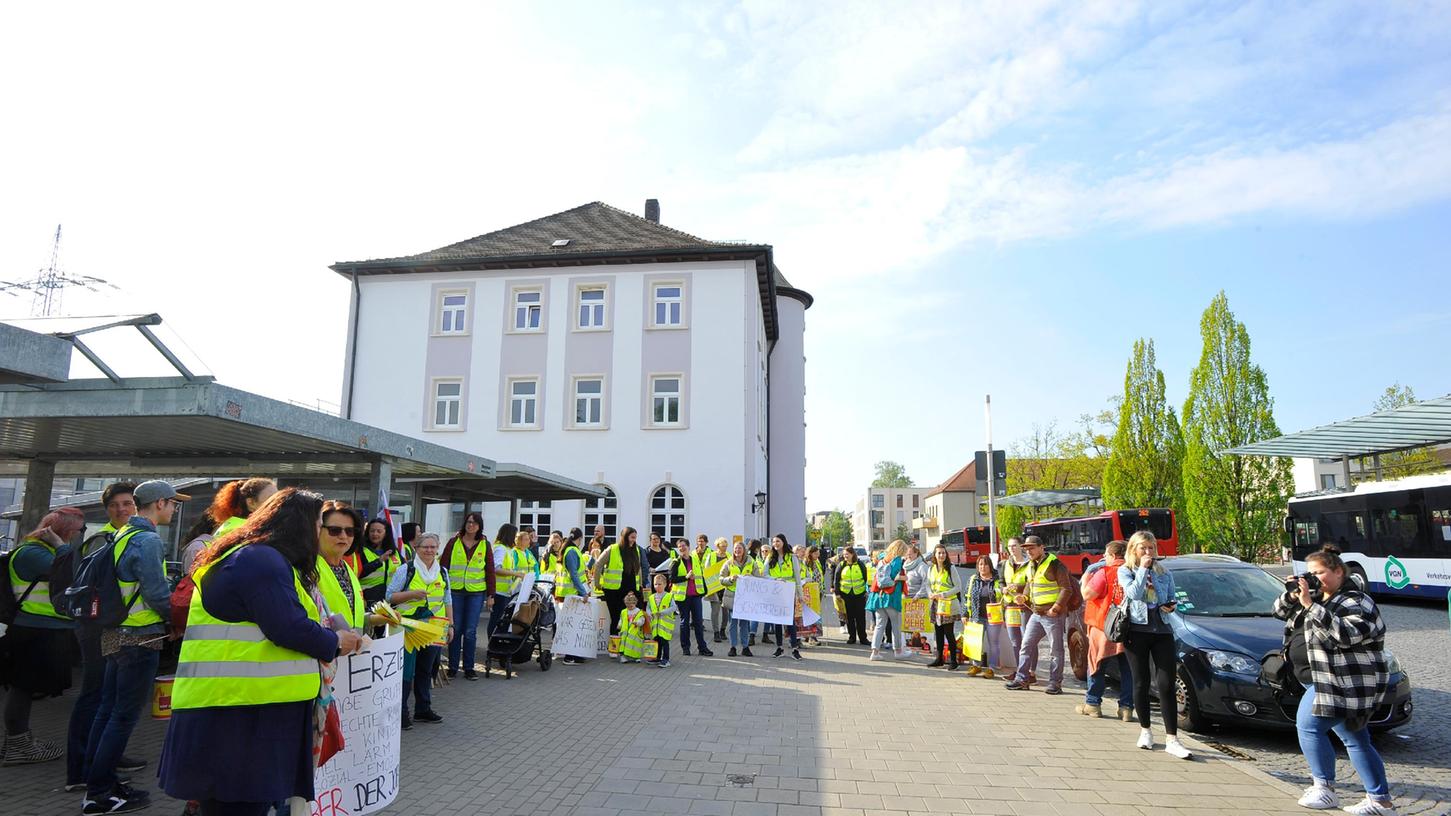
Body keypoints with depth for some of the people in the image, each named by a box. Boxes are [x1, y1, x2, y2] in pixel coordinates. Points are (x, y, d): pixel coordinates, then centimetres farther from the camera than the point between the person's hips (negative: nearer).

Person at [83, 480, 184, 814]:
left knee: (108, 708, 16)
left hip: (116, 634, 10)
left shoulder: (123, 536, 11)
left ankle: (95, 778, 27)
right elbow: (157, 594, -20)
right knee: (125, 714, -1)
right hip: (140, 637, -10)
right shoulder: (147, 540, -19)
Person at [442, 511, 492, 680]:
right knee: (455, 629, 4)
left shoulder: (485, 545, 5)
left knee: (470, 631, 2)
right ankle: (452, 667, 15)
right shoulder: (454, 542, 3)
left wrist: (491, 594, 4)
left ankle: (469, 668, 12)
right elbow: (444, 565, 4)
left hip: (476, 592, 0)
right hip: (455, 591, 0)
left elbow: (490, 570, 6)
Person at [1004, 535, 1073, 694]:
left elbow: (1067, 589, -14)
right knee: (1026, 645, 8)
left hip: (1053, 614, -8)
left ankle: (1055, 683, 10)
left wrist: (1056, 607, -21)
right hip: (1036, 614, 8)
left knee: (1055, 650, 2)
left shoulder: (1055, 564, -12)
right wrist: (1024, 597, 6)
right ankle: (1022, 679, 14)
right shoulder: (1031, 565, 13)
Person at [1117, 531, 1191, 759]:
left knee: (1166, 684, -5)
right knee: (1141, 682, 6)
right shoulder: (1125, 572, 3)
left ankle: (1171, 739, -4)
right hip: (1137, 630, -2)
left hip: (1162, 631, 2)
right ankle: (1145, 731, 21)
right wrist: (1143, 568, -9)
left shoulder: (1165, 574, 13)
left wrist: (1172, 606, -6)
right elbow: (1134, 593, -14)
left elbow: (1172, 599, 16)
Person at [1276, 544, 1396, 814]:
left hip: (1343, 683, -9)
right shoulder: (1317, 596, 14)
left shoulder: (1356, 603, -13)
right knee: (1356, 740, 11)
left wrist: (1310, 605, -30)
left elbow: (1344, 634, -29)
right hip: (1323, 680, 9)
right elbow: (1281, 612, 17)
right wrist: (1292, 595, -3)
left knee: (1308, 726, -11)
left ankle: (1324, 789, -3)